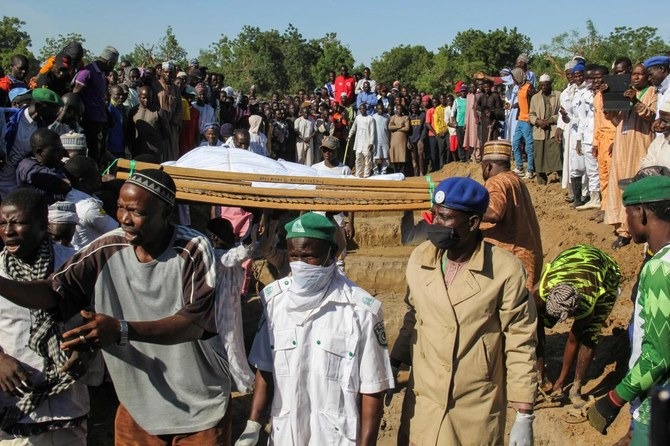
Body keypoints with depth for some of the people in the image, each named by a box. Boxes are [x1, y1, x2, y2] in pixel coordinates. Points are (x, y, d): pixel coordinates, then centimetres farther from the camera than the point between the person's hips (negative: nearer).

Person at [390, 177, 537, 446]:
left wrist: (524, 417, -9)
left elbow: (520, 344, -10)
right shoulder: (420, 258, -2)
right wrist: (394, 364, 6)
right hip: (423, 403, 3)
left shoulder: (505, 271, -14)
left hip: (478, 411, -3)